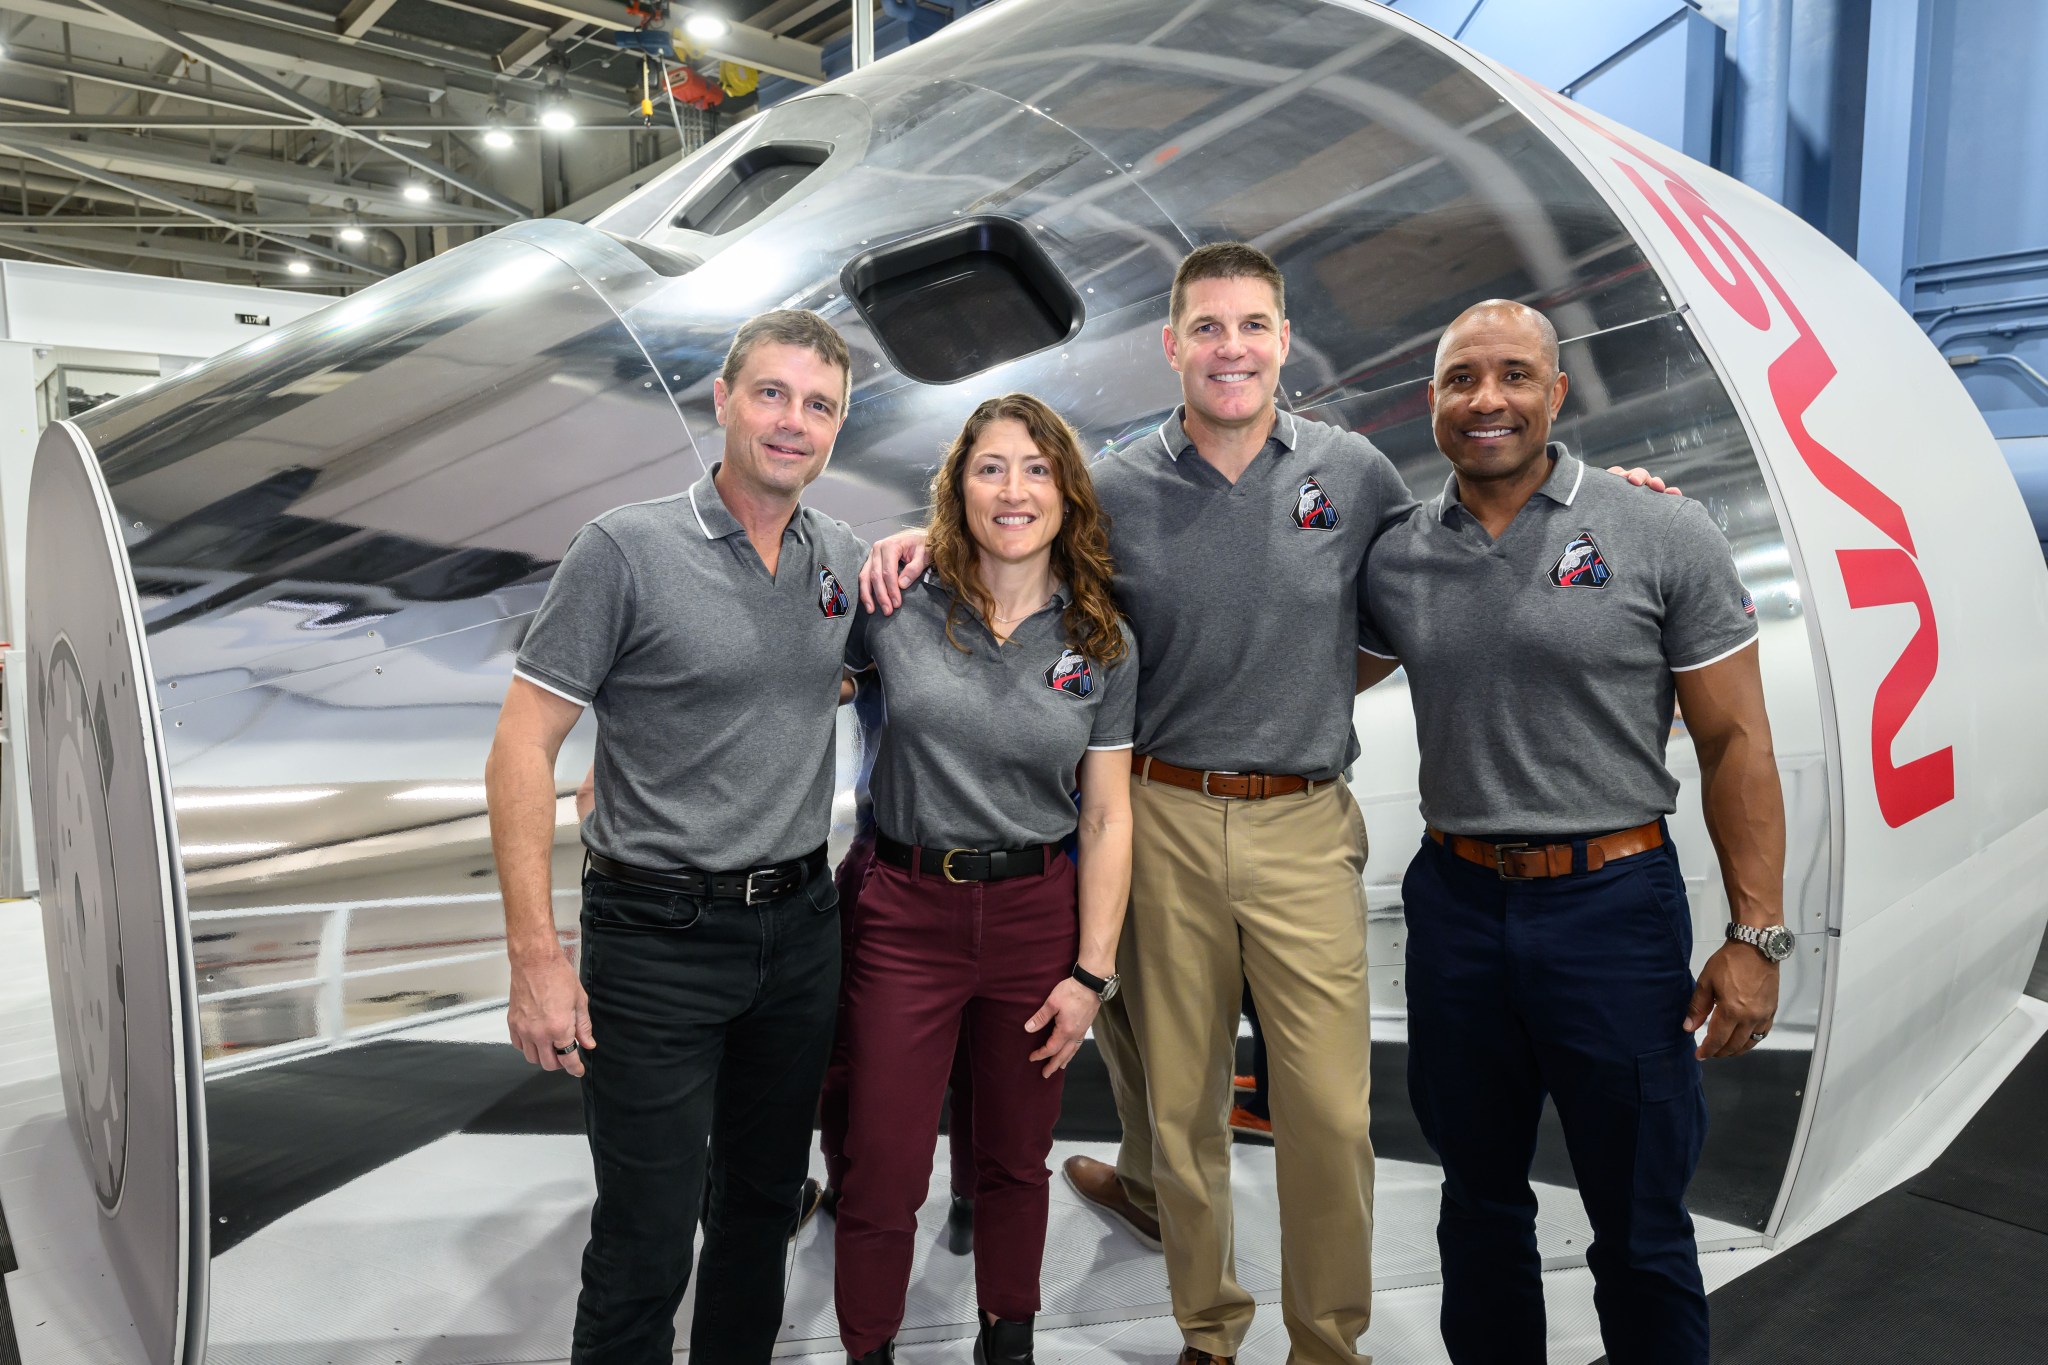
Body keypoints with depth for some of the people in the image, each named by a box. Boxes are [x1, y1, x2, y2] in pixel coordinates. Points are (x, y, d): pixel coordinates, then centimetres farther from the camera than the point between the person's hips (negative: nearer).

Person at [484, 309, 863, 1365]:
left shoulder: (845, 558, 5)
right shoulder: (629, 548, -10)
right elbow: (522, 744, -11)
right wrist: (536, 956, -17)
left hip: (801, 926, 5)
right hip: (659, 936, -5)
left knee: (764, 1203, 20)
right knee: (643, 1246, 4)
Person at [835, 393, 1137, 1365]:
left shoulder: (1103, 644, -1)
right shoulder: (896, 605, -6)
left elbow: (1107, 817, 1)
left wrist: (1091, 974, -2)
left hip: (1039, 913, 2)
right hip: (906, 912, -1)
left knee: (1015, 1162, 17)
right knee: (882, 1175, 6)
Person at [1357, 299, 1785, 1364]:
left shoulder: (1665, 537, -5)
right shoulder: (1395, 559, 3)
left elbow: (1735, 744, -4)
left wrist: (1756, 936, -8)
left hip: (1613, 905, -3)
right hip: (1454, 905, 3)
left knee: (1639, 1224, 10)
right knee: (1479, 1197, 19)